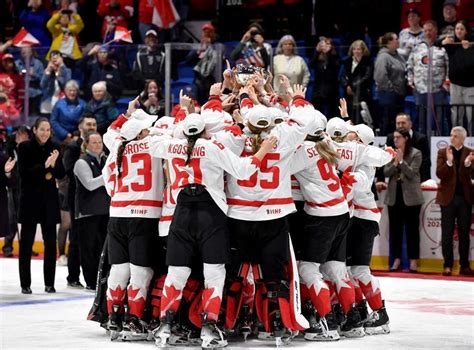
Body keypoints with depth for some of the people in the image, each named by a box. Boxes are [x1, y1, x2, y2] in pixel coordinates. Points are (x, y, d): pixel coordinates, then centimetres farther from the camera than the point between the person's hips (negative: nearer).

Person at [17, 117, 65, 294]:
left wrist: (54, 164, -15)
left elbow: (61, 174, 5)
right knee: (26, 242, 0)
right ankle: (25, 284, 4)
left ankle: (49, 283, 11)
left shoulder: (54, 148, 6)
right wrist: (44, 166, -23)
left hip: (49, 200, 3)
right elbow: (23, 172, -12)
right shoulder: (25, 147, -4)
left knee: (50, 243, 4)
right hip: (30, 200, -3)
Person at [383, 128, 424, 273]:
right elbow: (386, 172, -1)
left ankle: (413, 260, 5)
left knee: (412, 228, 1)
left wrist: (401, 161, -20)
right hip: (394, 196, 4)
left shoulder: (415, 154, -5)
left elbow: (411, 173, -12)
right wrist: (395, 163, -16)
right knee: (395, 228, 8)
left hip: (410, 197, -4)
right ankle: (397, 259, 15)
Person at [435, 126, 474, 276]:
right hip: (448, 196, 0)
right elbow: (440, 174, -7)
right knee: (447, 233, 1)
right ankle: (448, 265, 6)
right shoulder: (443, 152, 3)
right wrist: (449, 162, -23)